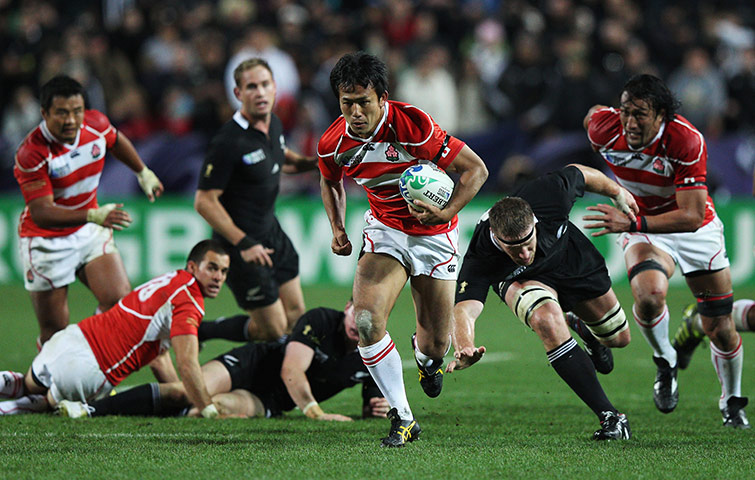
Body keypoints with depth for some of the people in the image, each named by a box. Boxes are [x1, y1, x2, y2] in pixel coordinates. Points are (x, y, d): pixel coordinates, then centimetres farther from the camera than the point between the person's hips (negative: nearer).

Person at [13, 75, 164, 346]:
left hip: (89, 231, 5)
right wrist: (94, 216, -45)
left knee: (120, 301, -13)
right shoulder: (31, 154, -26)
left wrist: (143, 173, 29)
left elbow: (116, 142, 16)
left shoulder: (96, 125, -10)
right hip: (46, 240, -4)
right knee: (55, 331, -2)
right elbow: (42, 213, -33)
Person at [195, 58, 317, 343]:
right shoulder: (228, 142, -25)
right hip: (243, 245, -8)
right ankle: (195, 332, 15)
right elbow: (204, 202, -23)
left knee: (296, 317, 12)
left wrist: (312, 163, 4)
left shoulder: (273, 124, 1)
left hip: (271, 232, 8)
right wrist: (243, 243, -26)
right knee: (273, 330, -4)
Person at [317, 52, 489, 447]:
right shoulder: (332, 144, -13)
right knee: (367, 321, -22)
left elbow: (476, 169, -20)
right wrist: (338, 229, 1)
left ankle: (425, 356, 45)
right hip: (385, 229, 2)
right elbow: (330, 183, 13)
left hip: (434, 234, -2)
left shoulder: (413, 126, -27)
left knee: (436, 345, 3)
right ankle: (402, 418, -9)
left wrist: (445, 212, -32)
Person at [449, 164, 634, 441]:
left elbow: (580, 174, -17)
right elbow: (465, 308, -56)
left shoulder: (548, 196, -39)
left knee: (618, 337, 14)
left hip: (573, 260, 3)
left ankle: (582, 326, 54)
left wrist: (618, 193, -1)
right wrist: (464, 348, -77)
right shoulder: (479, 260, -43)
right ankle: (608, 416, -24)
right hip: (521, 279, -3)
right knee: (548, 322, -34)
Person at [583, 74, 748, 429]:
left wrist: (632, 223, -44)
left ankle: (732, 402, 32)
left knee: (720, 330, 3)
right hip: (641, 229, 1)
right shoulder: (604, 128, -23)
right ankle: (664, 362, -2)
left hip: (697, 231, -1)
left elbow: (692, 216, -34)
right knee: (649, 295, -32)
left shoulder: (687, 141, -32)